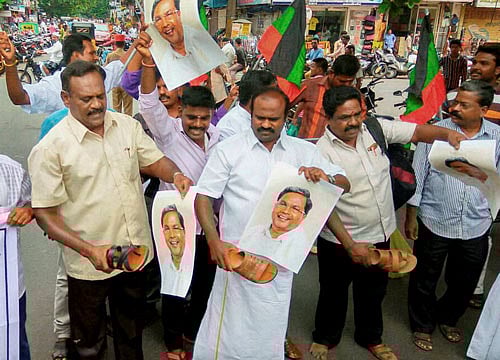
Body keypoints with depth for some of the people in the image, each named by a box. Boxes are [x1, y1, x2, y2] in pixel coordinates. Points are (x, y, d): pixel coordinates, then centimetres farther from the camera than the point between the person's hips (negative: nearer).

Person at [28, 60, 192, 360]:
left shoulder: (128, 125, -1)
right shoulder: (50, 149, -16)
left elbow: (155, 161, 9)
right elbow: (45, 214, -15)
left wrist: (175, 174, -15)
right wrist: (89, 250, -27)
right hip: (90, 265, -4)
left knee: (132, 333, 26)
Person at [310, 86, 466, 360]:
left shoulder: (375, 128, -5)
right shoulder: (323, 152, -21)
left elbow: (416, 132, -3)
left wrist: (448, 134, -20)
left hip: (380, 234, 5)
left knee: (374, 291, 25)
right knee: (334, 293, 17)